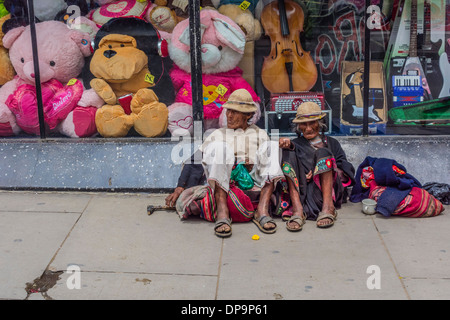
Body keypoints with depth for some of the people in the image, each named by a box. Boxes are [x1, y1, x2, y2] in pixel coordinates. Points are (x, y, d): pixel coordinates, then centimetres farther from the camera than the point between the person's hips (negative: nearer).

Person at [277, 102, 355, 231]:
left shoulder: (331, 143, 23)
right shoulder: (297, 143, 24)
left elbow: (345, 171, 9)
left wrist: (321, 173, -9)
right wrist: (288, 144, -27)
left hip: (329, 190, -1)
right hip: (300, 190, 1)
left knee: (322, 153, -21)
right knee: (289, 153, -19)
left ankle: (328, 206, -35)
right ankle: (297, 208, -39)